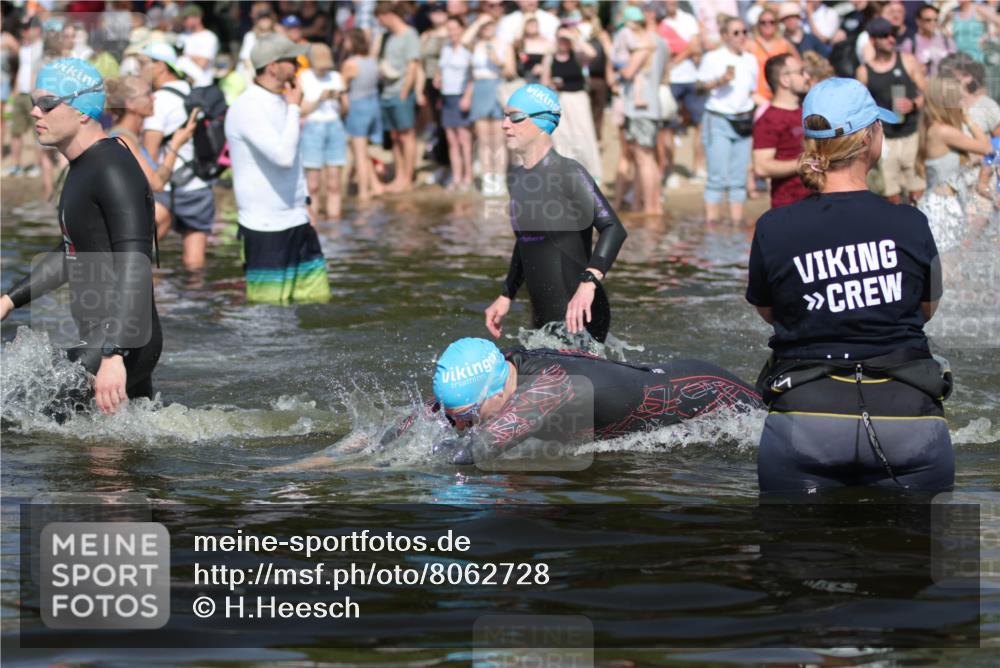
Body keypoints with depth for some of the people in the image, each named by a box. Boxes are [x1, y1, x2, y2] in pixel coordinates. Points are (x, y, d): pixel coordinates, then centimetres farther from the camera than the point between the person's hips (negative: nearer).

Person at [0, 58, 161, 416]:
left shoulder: (114, 171, -17)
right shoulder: (83, 167, 15)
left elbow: (134, 266, -26)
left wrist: (114, 355, -33)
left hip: (122, 344, -11)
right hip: (98, 342, 11)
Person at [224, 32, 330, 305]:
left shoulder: (280, 101, 12)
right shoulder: (247, 108, -15)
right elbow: (283, 156, -26)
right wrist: (294, 107, -14)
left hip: (297, 222, 9)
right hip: (265, 229, -9)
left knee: (318, 298, 7)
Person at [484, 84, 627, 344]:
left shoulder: (568, 173, -12)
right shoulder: (516, 177, 13)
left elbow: (613, 229, -22)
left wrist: (588, 283, -34)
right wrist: (506, 297, 25)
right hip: (542, 318, 8)